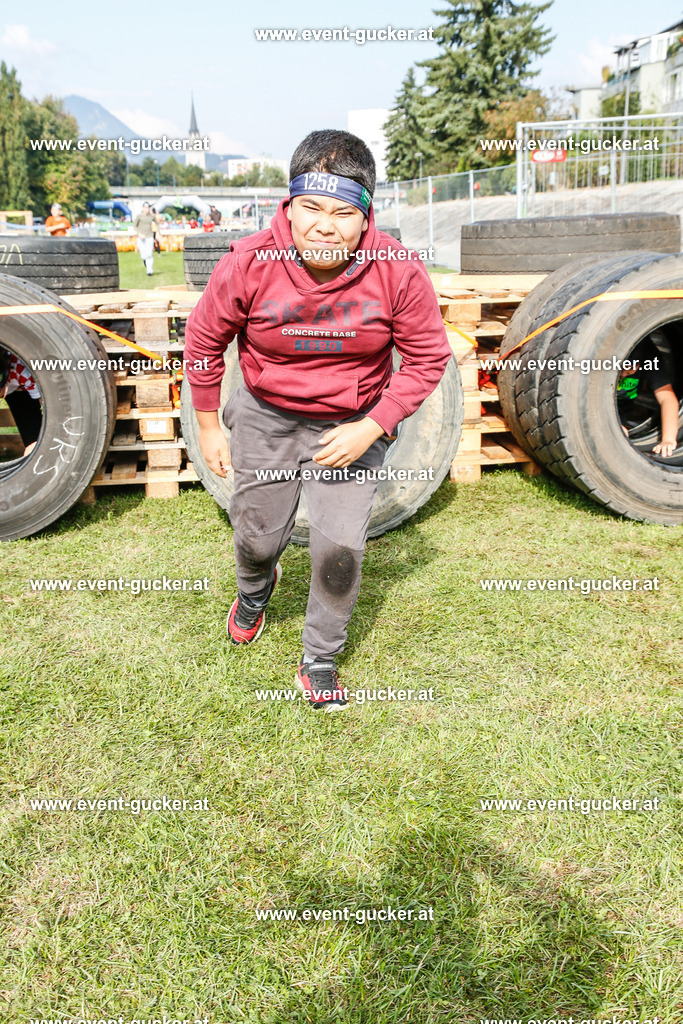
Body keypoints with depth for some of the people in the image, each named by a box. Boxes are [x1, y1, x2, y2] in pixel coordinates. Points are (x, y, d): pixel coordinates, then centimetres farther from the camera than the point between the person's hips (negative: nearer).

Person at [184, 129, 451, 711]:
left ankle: (320, 661, 18)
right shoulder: (249, 263, -20)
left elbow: (428, 358, -9)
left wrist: (369, 430, -17)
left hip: (354, 423, 0)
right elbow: (205, 338, -4)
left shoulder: (399, 271, -21)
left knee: (342, 544, -6)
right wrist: (209, 427, 1)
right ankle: (255, 587, 53)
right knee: (258, 535, 13)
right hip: (267, 417, 1)